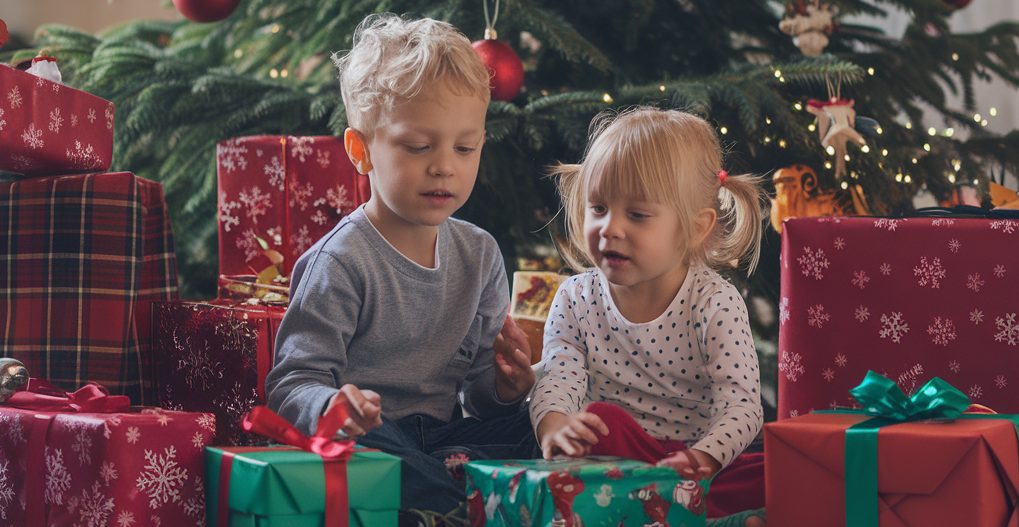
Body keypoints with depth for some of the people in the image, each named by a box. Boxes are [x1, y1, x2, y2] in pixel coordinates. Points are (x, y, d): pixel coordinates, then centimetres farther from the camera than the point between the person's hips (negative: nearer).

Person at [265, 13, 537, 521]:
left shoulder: (479, 254, 11)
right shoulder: (341, 263, -10)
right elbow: (294, 381, -13)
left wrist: (501, 387, -9)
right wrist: (331, 408, -37)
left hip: (440, 432, 6)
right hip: (366, 435, -5)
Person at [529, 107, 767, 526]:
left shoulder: (716, 303, -6)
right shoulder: (576, 300, 3)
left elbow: (740, 402, -16)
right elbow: (556, 382, -9)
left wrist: (703, 457, -38)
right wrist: (555, 427, -35)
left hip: (697, 464, -2)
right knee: (600, 418, -32)